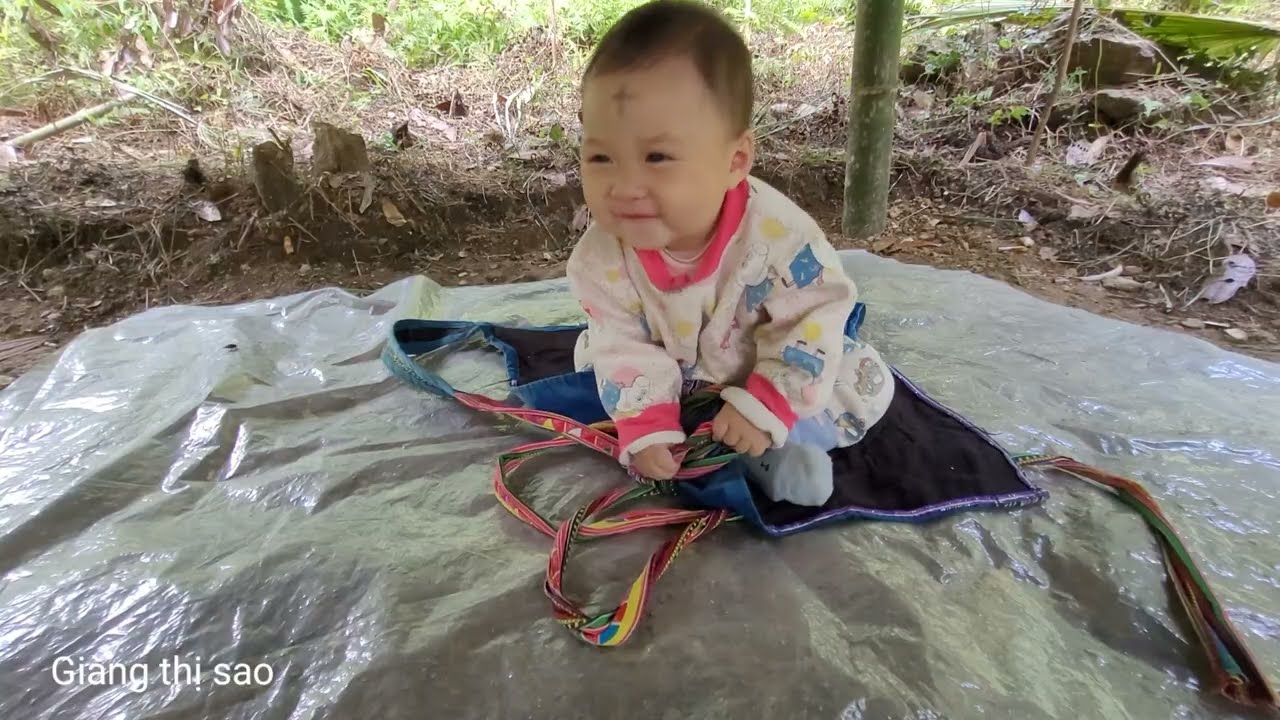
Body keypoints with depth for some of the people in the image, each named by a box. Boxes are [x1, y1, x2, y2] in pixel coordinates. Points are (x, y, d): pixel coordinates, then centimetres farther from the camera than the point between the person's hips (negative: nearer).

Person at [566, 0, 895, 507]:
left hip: (766, 373, -4)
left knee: (867, 387, -13)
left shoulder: (776, 230, -37)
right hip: (675, 376, 4)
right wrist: (646, 428, -33)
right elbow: (623, 348, -21)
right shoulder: (602, 255, -28)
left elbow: (815, 320, -28)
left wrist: (762, 410, -34)